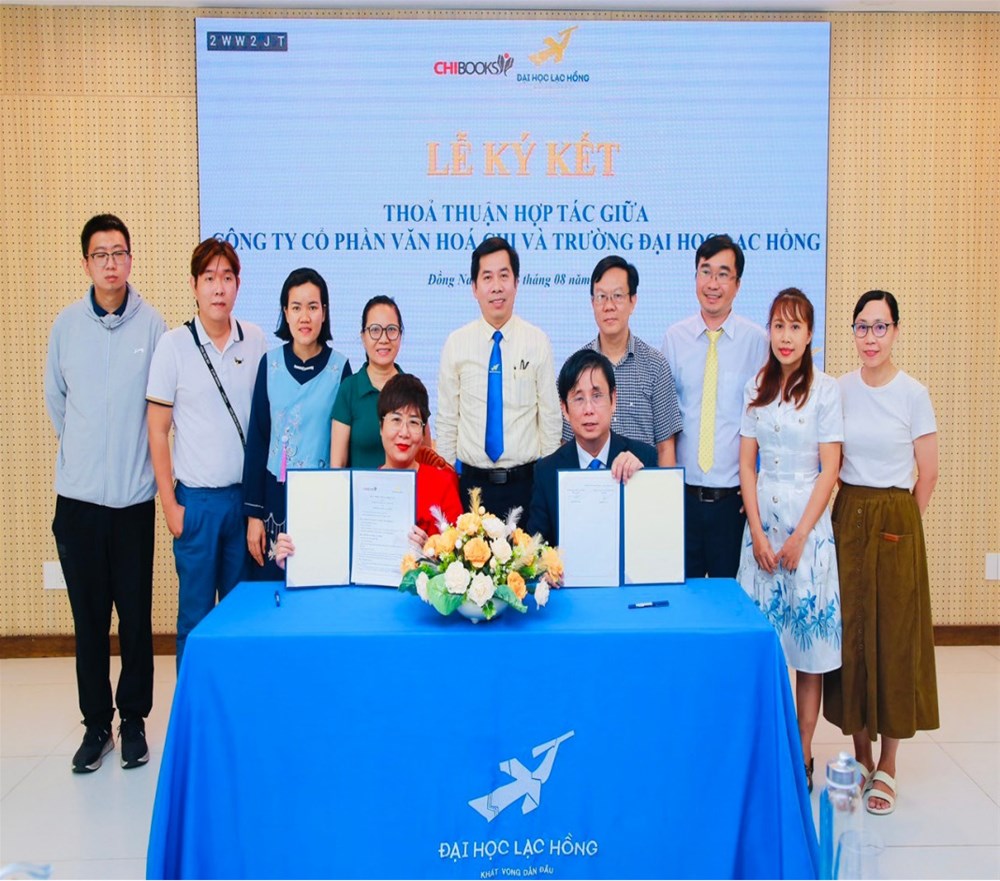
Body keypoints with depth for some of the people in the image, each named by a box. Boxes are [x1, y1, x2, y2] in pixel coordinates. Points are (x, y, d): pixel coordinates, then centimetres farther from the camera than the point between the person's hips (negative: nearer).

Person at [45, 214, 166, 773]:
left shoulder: (152, 324, -4)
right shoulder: (67, 324, 2)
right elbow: (55, 398, 14)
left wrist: (129, 453, 7)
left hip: (134, 493, -1)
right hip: (78, 493, 2)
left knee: (136, 613, 5)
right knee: (88, 614, 9)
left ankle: (134, 721, 22)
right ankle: (97, 724, 23)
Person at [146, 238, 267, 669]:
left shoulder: (256, 341, 2)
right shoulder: (173, 345, -5)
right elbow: (158, 430, -2)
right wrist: (169, 504, -4)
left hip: (248, 494, 3)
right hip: (197, 499, -2)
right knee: (196, 614, 7)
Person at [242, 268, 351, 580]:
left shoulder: (339, 366, -2)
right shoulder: (271, 363, 1)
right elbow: (256, 439, 3)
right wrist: (253, 513, 0)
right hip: (275, 494, 1)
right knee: (267, 582, 5)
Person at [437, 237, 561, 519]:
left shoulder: (538, 342, -2)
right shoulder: (456, 344, 0)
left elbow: (550, 417, 1)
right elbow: (446, 419, 4)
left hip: (526, 482, 0)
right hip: (472, 482, 1)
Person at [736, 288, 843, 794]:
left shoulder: (825, 389, -4)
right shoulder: (755, 388, 7)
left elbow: (829, 470, -6)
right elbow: (746, 463, 5)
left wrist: (799, 536, -11)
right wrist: (758, 533, -4)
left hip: (808, 521, -3)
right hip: (762, 519, 3)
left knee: (808, 637, 2)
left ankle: (803, 754, 12)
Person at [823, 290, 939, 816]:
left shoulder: (913, 395, -6)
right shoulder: (839, 390, 4)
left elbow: (927, 477, -1)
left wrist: (898, 521, 5)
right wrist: (858, 512, 6)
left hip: (895, 523, -3)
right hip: (847, 518, 3)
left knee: (893, 634, 2)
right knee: (850, 632, 6)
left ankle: (887, 767, 13)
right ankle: (860, 755, 21)